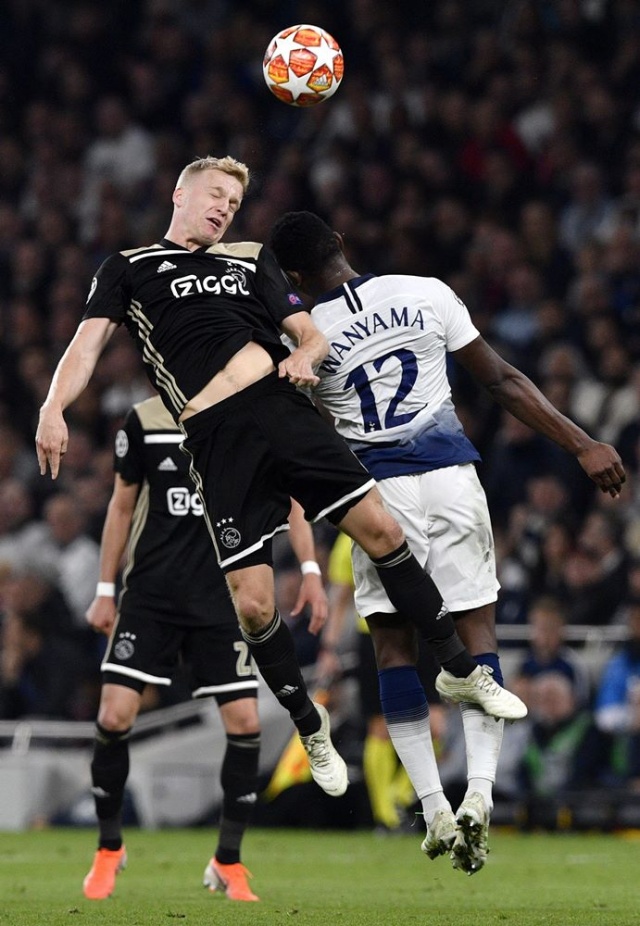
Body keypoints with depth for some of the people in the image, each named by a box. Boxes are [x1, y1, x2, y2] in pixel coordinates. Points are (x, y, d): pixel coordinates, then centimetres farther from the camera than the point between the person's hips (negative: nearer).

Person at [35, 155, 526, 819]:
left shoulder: (251, 260, 25)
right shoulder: (128, 267, 16)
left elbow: (310, 333, 24)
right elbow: (88, 344, 5)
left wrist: (303, 355, -2)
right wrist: (54, 408, -14)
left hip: (280, 408, 3)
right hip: (215, 438, -3)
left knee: (380, 528, -7)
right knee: (252, 603, -8)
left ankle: (459, 669, 9)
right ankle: (310, 726, 12)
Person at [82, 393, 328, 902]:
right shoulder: (145, 420, 1)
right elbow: (122, 506, 10)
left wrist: (310, 571, -3)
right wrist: (106, 590, 9)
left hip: (222, 601, 0)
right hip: (149, 595, 0)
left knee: (245, 721, -8)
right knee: (115, 715, -11)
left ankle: (228, 864, 9)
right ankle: (109, 849, 11)